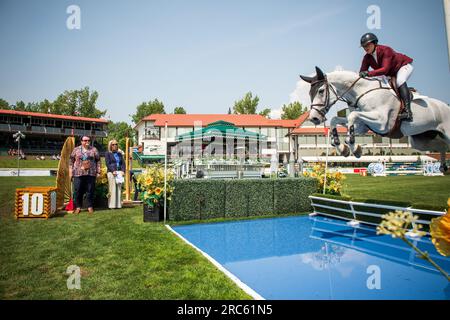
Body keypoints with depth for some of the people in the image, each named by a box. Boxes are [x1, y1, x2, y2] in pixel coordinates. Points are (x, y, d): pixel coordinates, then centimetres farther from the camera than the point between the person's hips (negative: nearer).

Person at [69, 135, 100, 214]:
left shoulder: (94, 150, 9)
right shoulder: (76, 150, 9)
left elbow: (98, 161, 9)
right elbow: (71, 161, 10)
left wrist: (98, 172, 3)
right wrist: (70, 172, 5)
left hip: (90, 174, 0)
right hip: (78, 174, 0)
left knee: (90, 191, 2)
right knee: (77, 191, 0)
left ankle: (90, 206, 12)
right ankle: (78, 207, 12)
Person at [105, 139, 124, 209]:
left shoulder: (119, 154, 20)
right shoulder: (108, 154, 6)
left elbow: (123, 163, 15)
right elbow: (108, 163, -4)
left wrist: (123, 171, -2)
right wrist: (113, 171, -16)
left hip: (119, 173, 5)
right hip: (111, 173, -4)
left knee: (119, 189, 3)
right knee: (112, 189, -7)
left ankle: (118, 204, 7)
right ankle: (112, 205, -4)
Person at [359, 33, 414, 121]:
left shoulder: (385, 50, -32)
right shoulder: (367, 58, -12)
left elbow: (385, 69, -44)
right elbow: (362, 73, -15)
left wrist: (369, 73, -54)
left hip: (404, 66, -8)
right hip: (391, 74, 8)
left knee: (400, 81, -35)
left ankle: (407, 112, -44)